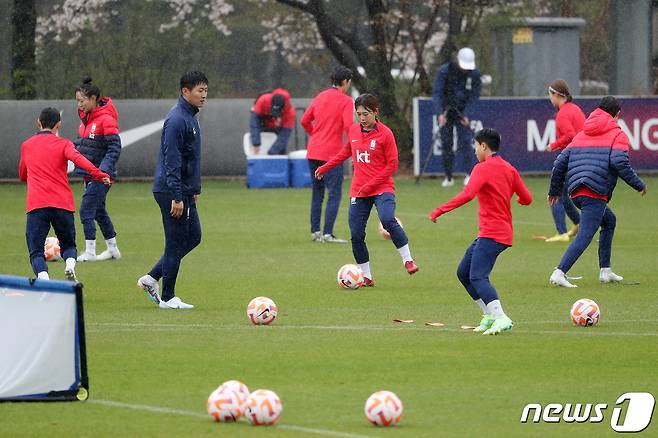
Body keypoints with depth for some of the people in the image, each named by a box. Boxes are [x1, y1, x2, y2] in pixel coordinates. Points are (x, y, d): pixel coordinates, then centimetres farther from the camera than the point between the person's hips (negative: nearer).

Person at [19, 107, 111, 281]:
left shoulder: (26, 145, 17)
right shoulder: (63, 144, 8)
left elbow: (23, 175, 30)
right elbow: (77, 158, -13)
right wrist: (99, 175, -22)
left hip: (36, 205, 0)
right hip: (63, 204, 0)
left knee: (36, 252, 0)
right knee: (68, 245, 17)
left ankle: (42, 276, -29)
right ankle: (70, 264, -16)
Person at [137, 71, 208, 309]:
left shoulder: (190, 117, 13)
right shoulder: (176, 120, -18)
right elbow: (172, 162, -22)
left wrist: (194, 189, 22)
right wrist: (176, 197, -24)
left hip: (185, 192, 10)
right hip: (172, 191, -10)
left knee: (193, 237, 14)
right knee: (176, 243, -3)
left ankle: (152, 278, 19)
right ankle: (168, 298, 6)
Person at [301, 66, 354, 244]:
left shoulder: (320, 97, 12)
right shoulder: (346, 101, -8)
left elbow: (304, 121, 15)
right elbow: (349, 126, -19)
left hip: (313, 152, 7)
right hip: (332, 153, -7)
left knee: (317, 192, 17)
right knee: (334, 194, -4)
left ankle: (315, 231, 19)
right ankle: (327, 234, -11)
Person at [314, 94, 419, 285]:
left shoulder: (385, 134, -9)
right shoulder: (353, 130, 7)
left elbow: (392, 165, -10)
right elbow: (345, 152, 26)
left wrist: (370, 185, -15)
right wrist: (325, 168, 28)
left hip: (382, 188, -5)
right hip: (358, 191, 5)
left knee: (387, 220, -31)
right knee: (356, 234, 0)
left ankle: (408, 260, -18)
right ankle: (366, 276, 13)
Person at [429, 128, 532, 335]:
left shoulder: (482, 168, -10)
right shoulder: (509, 169, 13)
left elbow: (467, 195, -24)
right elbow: (527, 199, 14)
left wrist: (440, 210, -22)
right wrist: (518, 199, 38)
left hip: (491, 234, -9)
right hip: (503, 232, 9)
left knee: (478, 277, -19)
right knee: (463, 273, 16)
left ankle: (501, 318, -34)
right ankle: (489, 316, 15)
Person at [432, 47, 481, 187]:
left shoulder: (474, 74, -6)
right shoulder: (444, 71, -13)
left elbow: (474, 96, -2)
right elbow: (437, 93, -14)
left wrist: (466, 115, -13)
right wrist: (440, 114, -24)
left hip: (463, 112, 0)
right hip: (445, 112, 0)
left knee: (465, 141, -14)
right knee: (446, 143, -1)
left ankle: (469, 174, -12)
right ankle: (448, 177, 5)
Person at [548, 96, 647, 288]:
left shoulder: (581, 135, 22)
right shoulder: (617, 134, 4)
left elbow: (560, 162, 20)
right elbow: (620, 162, -13)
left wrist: (555, 190, 30)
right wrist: (639, 184, -3)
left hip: (575, 191, 8)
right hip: (595, 193, -8)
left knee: (609, 221, 27)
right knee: (585, 236, -13)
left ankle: (605, 271, 24)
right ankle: (559, 273, -28)